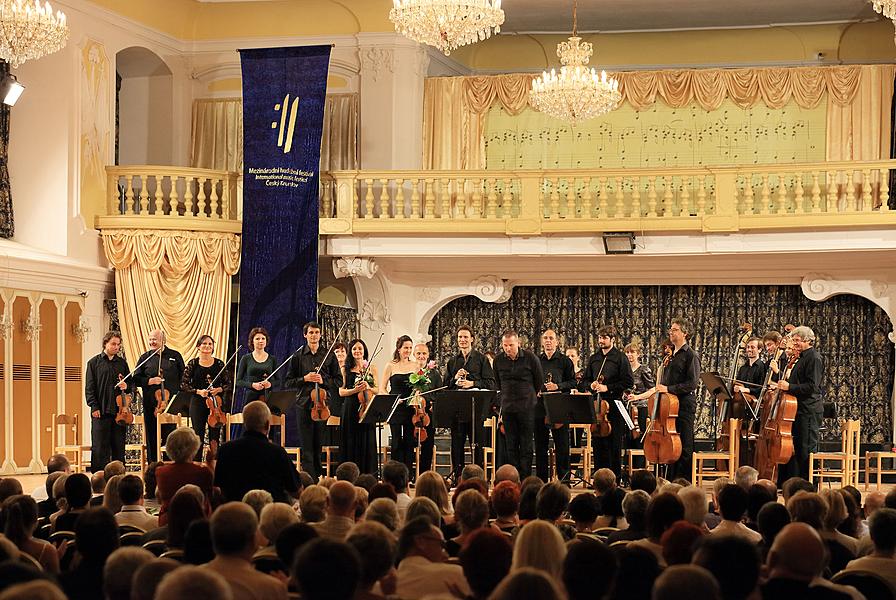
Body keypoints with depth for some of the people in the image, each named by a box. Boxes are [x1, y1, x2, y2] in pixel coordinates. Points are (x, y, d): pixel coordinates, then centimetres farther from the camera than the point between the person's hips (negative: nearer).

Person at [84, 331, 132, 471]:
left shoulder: (122, 363, 14)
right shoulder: (94, 362, 5)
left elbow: (131, 383, 19)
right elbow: (89, 387, 1)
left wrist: (126, 387, -4)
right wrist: (94, 407, -8)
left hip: (119, 411, 3)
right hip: (100, 412, -3)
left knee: (119, 448, 6)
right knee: (99, 448, -3)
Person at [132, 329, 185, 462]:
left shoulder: (174, 356, 7)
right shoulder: (145, 358, 9)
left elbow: (184, 377, 13)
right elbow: (136, 379, 6)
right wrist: (149, 381, -10)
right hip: (150, 405, 1)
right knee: (152, 438, 3)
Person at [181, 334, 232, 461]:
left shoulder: (219, 364, 5)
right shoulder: (193, 364, 3)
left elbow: (229, 385, 7)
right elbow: (183, 384, 2)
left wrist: (220, 389, -12)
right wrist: (198, 391, -12)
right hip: (198, 404, -1)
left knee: (215, 439, 1)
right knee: (198, 438, -1)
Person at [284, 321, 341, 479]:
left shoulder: (329, 355, 8)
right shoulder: (298, 357, 7)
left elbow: (338, 380, 9)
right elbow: (288, 382, 7)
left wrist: (324, 381, -8)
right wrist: (305, 379, -8)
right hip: (304, 404, -1)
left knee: (319, 445, 4)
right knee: (307, 447, -4)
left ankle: (317, 476, 13)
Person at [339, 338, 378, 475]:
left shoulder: (371, 368, 10)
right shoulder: (345, 369, 7)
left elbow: (378, 390, 9)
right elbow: (341, 392, 2)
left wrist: (368, 387, -12)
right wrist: (355, 390, -15)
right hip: (350, 410, -1)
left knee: (366, 442, -1)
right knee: (351, 442, -1)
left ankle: (367, 475, 4)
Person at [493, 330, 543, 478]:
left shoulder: (530, 358, -4)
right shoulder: (498, 360, 6)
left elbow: (539, 381, 6)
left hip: (527, 407, -3)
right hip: (507, 407, 3)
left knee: (526, 444, -2)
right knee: (511, 444, 4)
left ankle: (526, 478, 1)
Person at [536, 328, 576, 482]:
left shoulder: (565, 361, 5)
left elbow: (572, 382, 2)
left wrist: (558, 386, -12)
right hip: (539, 406, 3)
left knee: (561, 444, -3)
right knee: (540, 444, 6)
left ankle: (564, 478, 3)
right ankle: (541, 478, 13)